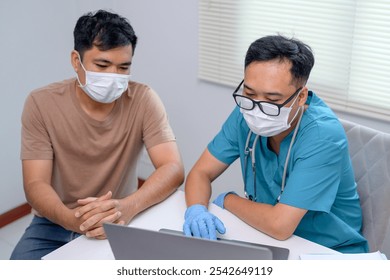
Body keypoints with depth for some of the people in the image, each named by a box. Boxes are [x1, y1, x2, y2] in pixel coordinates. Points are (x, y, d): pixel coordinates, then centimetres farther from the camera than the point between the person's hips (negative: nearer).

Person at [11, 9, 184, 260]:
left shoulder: (143, 100, -11)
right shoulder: (42, 103, -11)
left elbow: (173, 169, -18)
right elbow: (35, 184, -15)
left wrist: (127, 207, -38)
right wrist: (73, 219, -37)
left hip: (117, 224, 0)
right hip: (56, 224, 0)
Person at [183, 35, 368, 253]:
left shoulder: (323, 135, -24)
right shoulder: (246, 114, -8)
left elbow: (280, 226, -27)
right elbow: (201, 172, -1)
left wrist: (227, 200, -12)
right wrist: (196, 209, -21)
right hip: (268, 239, 4)